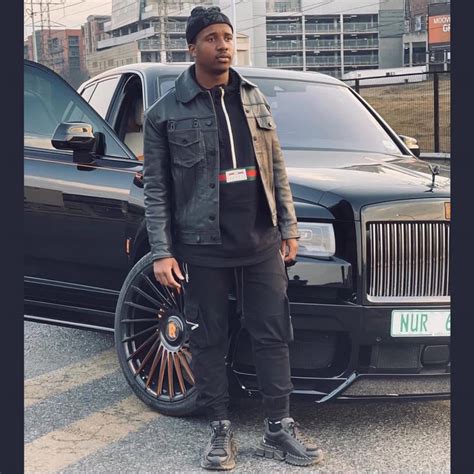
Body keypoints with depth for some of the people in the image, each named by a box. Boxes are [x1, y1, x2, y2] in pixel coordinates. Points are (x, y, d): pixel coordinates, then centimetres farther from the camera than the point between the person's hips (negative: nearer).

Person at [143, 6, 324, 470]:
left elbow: (276, 170, 14)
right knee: (209, 341, 6)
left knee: (272, 335, 5)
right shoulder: (165, 113, -1)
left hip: (262, 243, 3)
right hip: (203, 248, -3)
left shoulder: (255, 100, 10)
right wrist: (162, 252, -7)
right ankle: (220, 430, 19)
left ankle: (279, 429, 16)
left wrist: (288, 227, 10)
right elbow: (156, 189, -1)